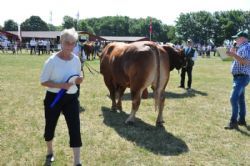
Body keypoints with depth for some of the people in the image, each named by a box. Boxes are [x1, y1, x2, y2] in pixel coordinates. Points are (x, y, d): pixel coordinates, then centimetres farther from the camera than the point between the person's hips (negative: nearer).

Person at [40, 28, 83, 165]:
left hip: (71, 98, 3)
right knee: (50, 126, 15)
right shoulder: (52, 60, -14)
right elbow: (43, 81, -11)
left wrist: (79, 80, -13)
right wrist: (60, 85, -24)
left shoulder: (76, 60, -1)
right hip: (53, 98, -2)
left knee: (75, 128, -4)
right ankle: (49, 152, 44)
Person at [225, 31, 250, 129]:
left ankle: (233, 122, -18)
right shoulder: (242, 48, 17)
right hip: (239, 77, 11)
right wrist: (233, 53, 17)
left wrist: (234, 55, -33)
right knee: (240, 99, 15)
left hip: (241, 77, -11)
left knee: (234, 98, -18)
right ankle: (242, 120, 24)